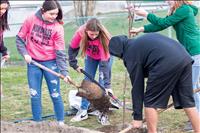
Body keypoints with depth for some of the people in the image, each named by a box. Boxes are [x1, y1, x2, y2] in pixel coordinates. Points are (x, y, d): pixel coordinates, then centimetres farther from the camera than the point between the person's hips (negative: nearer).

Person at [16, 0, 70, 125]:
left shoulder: (58, 27, -11)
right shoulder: (31, 20, -7)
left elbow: (60, 52, -12)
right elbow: (20, 38, 3)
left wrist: (64, 71, -19)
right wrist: (25, 53, -11)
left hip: (50, 63, -2)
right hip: (33, 62, 2)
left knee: (55, 94, 3)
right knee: (35, 95, 6)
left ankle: (61, 122, 16)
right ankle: (38, 123, 17)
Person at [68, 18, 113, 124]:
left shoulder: (103, 37, -40)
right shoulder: (80, 33, -34)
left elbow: (104, 63, -38)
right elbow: (72, 48, -12)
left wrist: (107, 85, -39)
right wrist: (74, 65, -12)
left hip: (104, 56, -3)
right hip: (91, 56, 3)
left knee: (102, 84, -9)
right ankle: (83, 110, 5)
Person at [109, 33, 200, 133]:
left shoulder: (131, 54, 8)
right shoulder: (140, 42, 31)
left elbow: (137, 86, 8)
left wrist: (137, 117, 13)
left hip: (167, 64, -8)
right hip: (185, 58, 8)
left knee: (150, 102, 9)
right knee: (187, 102, 13)